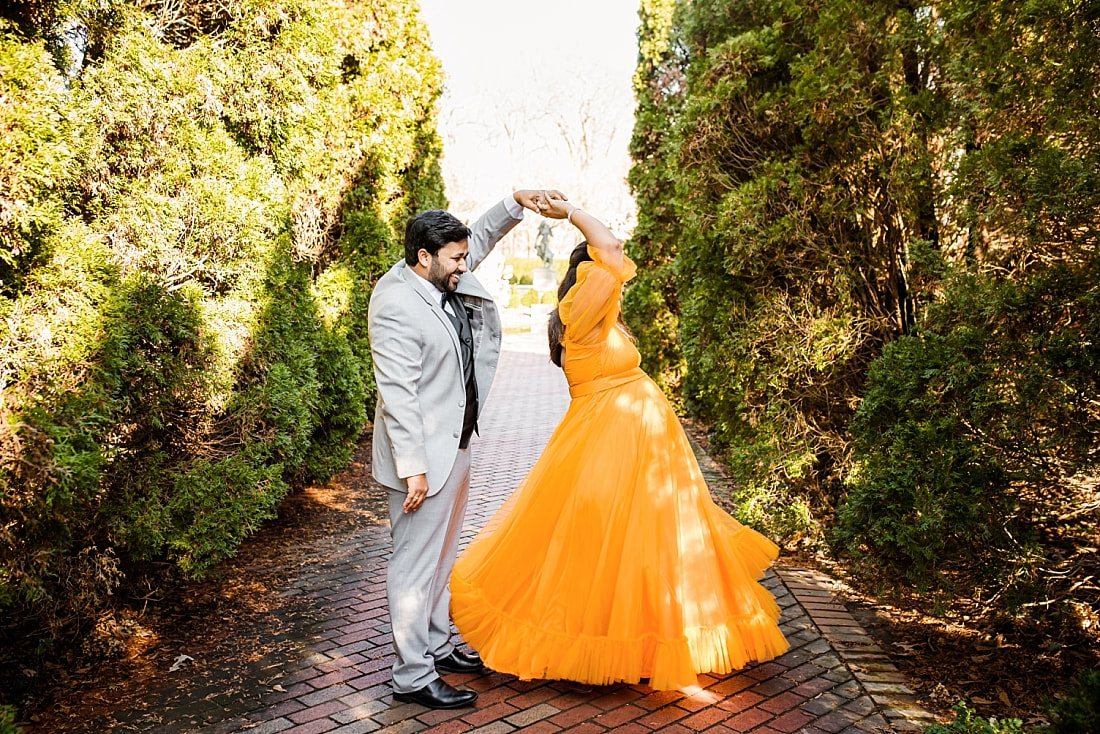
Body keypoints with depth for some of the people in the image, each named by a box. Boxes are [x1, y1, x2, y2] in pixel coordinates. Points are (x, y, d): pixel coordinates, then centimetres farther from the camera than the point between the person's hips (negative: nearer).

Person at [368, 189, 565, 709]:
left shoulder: (443, 281, 4)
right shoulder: (396, 306, -22)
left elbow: (482, 236, 23)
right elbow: (397, 394, -24)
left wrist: (516, 203, 8)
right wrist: (412, 468, -25)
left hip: (454, 447, 10)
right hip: (424, 455, -10)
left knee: (441, 555, 20)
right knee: (416, 563, 2)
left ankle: (435, 647, 37)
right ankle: (413, 678, 15)